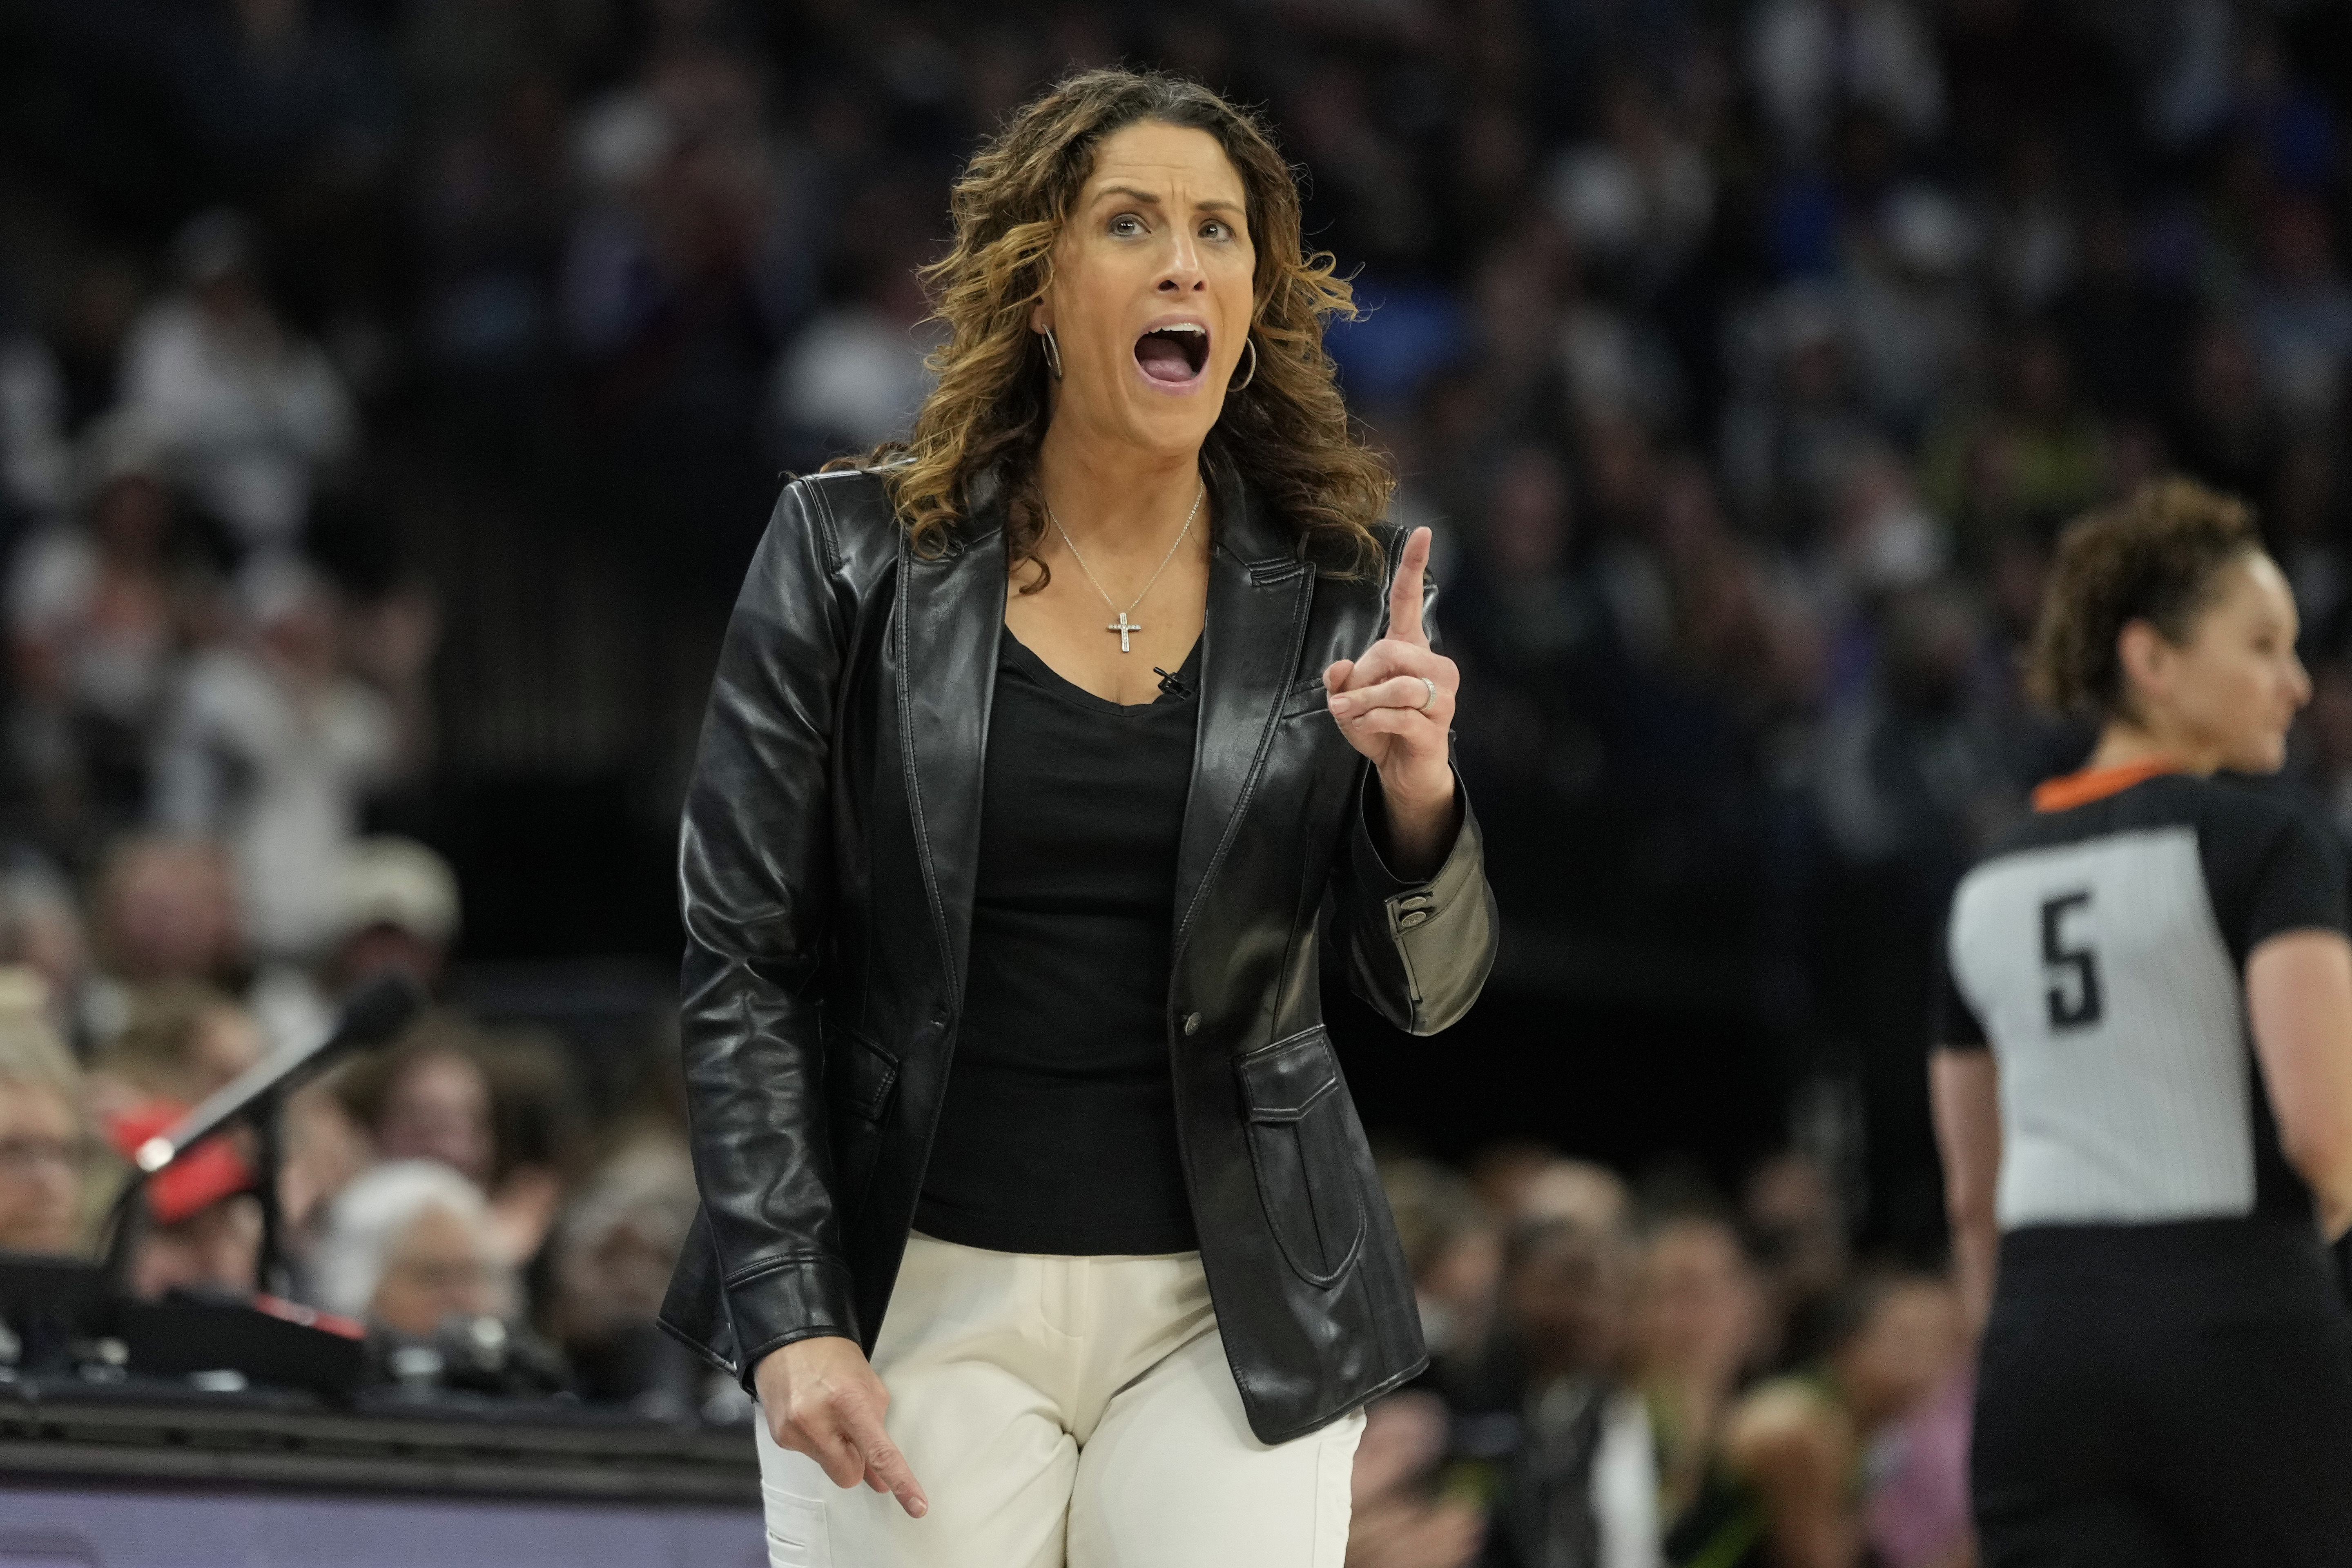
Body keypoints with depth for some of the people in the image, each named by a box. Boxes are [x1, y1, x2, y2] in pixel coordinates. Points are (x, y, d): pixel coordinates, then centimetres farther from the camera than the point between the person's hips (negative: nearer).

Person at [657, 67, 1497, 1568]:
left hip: (1233, 1314, 1)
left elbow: (1428, 988, 4)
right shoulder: (852, 556, -2)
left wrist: (1417, 787, -16)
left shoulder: (1337, 586, 2)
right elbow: (744, 963, -1)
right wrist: (788, 1316, -9)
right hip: (926, 1288, -1)